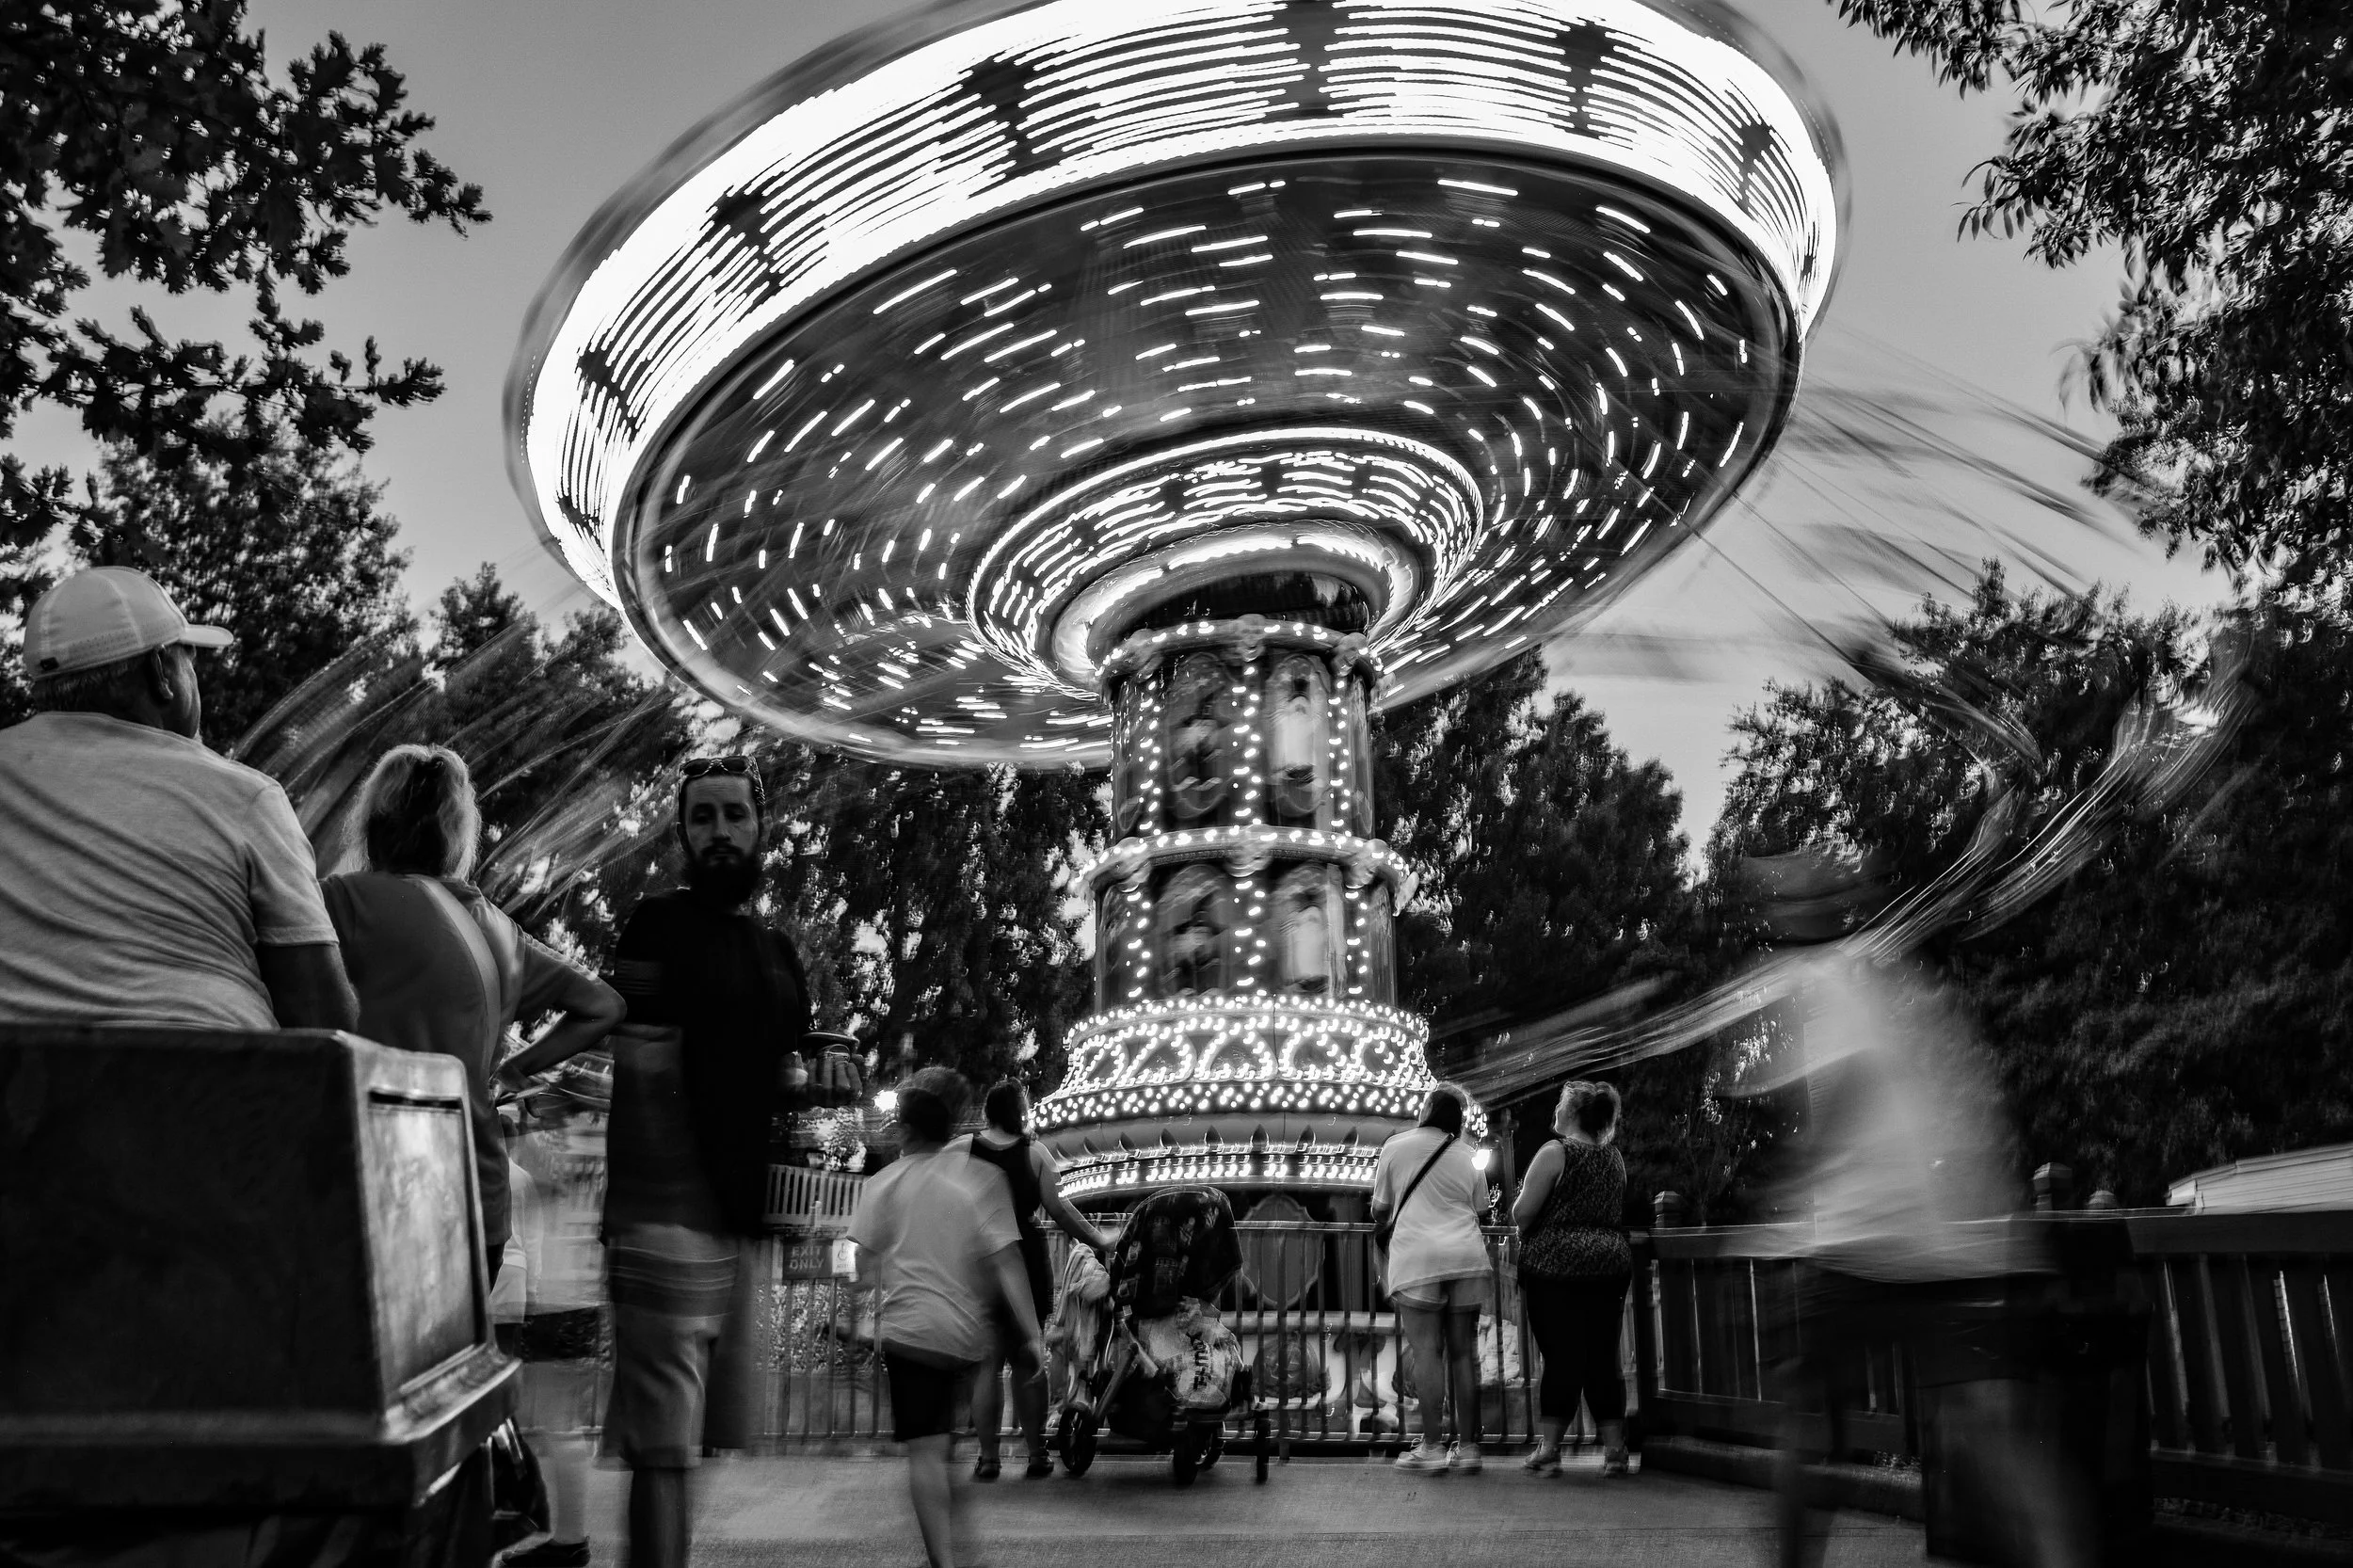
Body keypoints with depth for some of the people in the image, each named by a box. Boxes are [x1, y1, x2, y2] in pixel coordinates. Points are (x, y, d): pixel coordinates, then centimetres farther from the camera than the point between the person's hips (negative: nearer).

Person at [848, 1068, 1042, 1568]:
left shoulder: (882, 1183, 0)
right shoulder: (979, 1177, -3)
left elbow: (865, 1268, 0)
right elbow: (1006, 1263, -7)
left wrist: (865, 1322, 15)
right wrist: (1032, 1336, -5)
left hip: (908, 1330, -2)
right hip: (970, 1334, 2)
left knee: (926, 1453, -2)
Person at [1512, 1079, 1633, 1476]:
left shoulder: (1555, 1152, -8)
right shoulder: (1615, 1159, 11)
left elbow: (1522, 1213, -11)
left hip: (1556, 1265, -5)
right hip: (1610, 1263, 5)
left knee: (1560, 1357, -3)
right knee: (1604, 1357, 8)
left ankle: (1548, 1449, 0)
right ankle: (1614, 1450, 8)